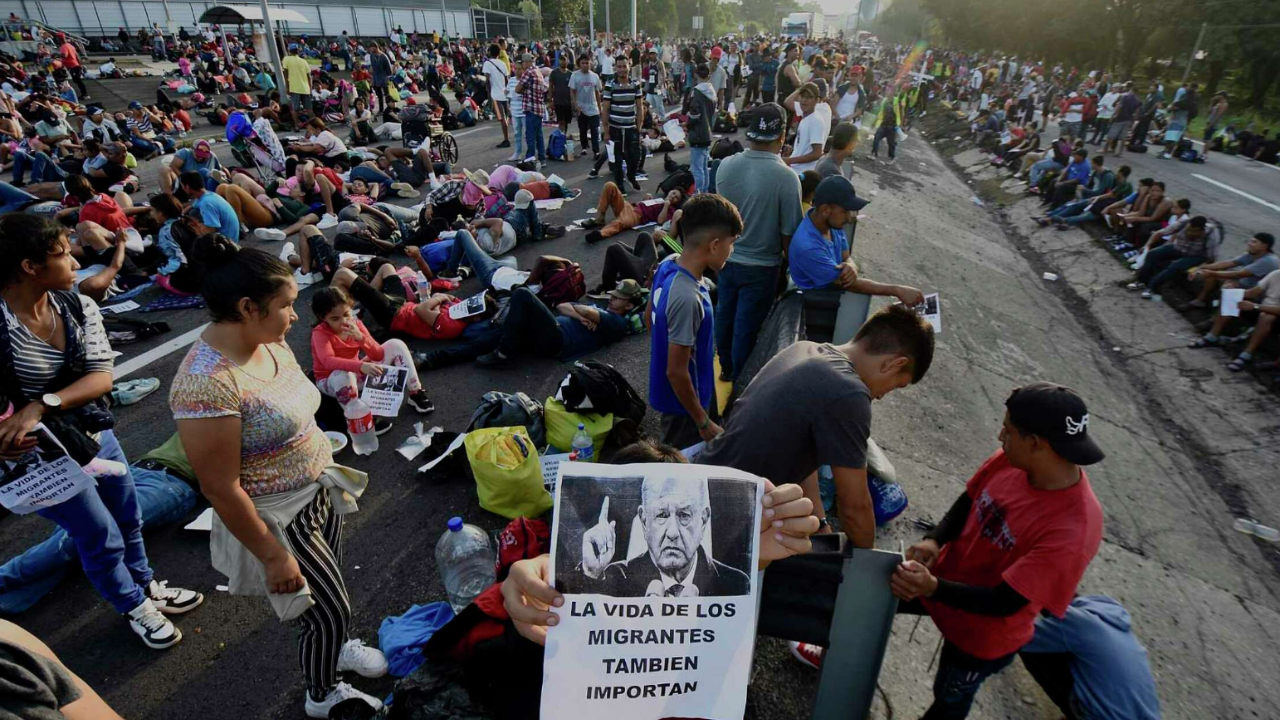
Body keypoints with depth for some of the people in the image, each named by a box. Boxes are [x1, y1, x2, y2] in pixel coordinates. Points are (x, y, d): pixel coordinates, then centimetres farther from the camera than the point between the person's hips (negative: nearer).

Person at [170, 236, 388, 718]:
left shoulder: (269, 342, -6)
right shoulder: (207, 384, -31)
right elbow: (221, 489, -24)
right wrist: (274, 557, -17)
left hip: (318, 492, 7)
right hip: (279, 519, -7)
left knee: (328, 589, 27)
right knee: (331, 611, 11)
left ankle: (333, 646, 58)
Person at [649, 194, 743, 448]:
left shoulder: (668, 266, -9)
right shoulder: (687, 298, -35)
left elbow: (651, 318, 8)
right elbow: (676, 372, -28)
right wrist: (704, 422, -16)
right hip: (683, 402, -8)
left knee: (674, 457, 29)